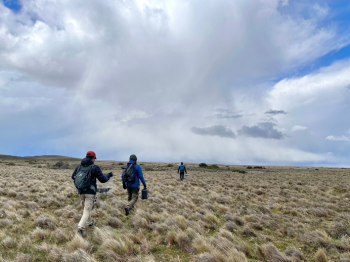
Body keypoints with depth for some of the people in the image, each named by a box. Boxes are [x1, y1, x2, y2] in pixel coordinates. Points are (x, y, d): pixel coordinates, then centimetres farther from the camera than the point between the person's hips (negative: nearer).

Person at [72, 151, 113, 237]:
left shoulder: (79, 166, 3)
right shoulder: (95, 167, -12)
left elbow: (73, 177, 14)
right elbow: (103, 179, -11)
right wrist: (109, 175, 8)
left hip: (81, 191, 6)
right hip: (90, 192, -5)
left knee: (86, 207, 23)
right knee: (87, 210, 0)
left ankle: (90, 223, 39)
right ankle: (80, 228, -11)